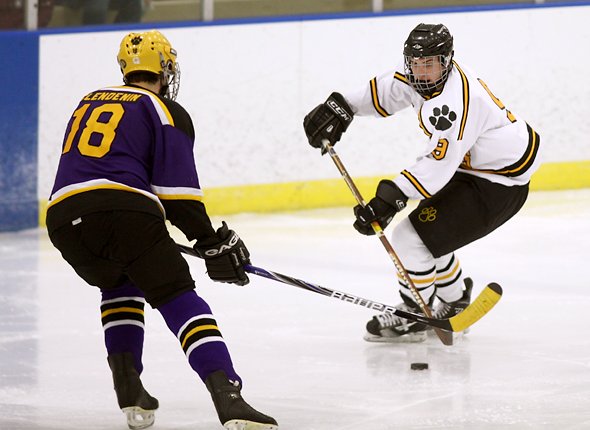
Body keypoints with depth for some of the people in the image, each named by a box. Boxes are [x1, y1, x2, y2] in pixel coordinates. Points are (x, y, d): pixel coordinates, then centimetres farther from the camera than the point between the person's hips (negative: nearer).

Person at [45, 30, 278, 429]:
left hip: (64, 217, 5)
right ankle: (228, 398, -20)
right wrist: (213, 243, 8)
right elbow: (178, 192, 1)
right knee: (179, 299, -2)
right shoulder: (167, 112, 11)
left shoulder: (89, 102, 30)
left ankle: (129, 390, 19)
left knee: (119, 285, 31)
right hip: (124, 212, -5)